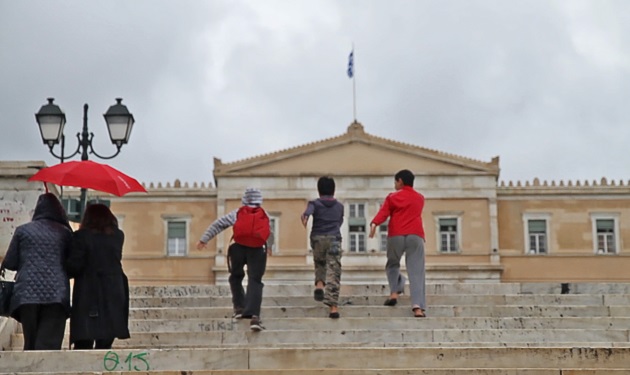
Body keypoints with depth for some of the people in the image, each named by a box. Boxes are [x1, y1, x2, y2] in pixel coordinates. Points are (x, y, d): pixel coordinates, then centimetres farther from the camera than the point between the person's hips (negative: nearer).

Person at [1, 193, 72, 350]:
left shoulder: (23, 230, 7)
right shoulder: (65, 232, 7)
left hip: (27, 294, 1)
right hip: (56, 295, -1)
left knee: (31, 344, 12)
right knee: (49, 344, -5)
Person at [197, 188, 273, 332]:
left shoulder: (237, 213, 12)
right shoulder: (264, 216, 17)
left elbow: (218, 224, 6)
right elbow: (270, 235, 31)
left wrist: (204, 239, 7)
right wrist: (269, 247, 51)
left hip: (239, 248, 0)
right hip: (257, 250, 0)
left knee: (236, 277, 24)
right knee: (255, 281, -2)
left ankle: (239, 307, 19)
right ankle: (254, 315, -18)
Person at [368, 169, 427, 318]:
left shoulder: (393, 197, 11)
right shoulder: (420, 198, 21)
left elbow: (383, 212, -5)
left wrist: (374, 224, -18)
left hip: (396, 235, -1)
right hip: (416, 236, 1)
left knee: (392, 264, 23)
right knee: (416, 271, -6)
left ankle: (394, 293, 5)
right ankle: (418, 306, -20)